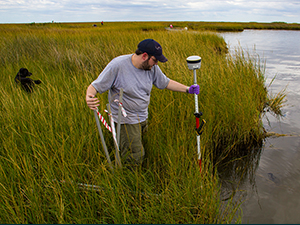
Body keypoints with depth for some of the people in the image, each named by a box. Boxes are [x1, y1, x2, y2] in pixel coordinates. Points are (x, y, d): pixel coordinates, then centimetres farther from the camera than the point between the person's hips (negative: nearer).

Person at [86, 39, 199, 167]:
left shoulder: (152, 67, -4)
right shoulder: (117, 65, -21)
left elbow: (166, 83, 11)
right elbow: (95, 86, -18)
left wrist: (187, 89, 4)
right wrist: (88, 97, -40)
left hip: (143, 117, 6)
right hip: (126, 120, -6)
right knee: (134, 159, -4)